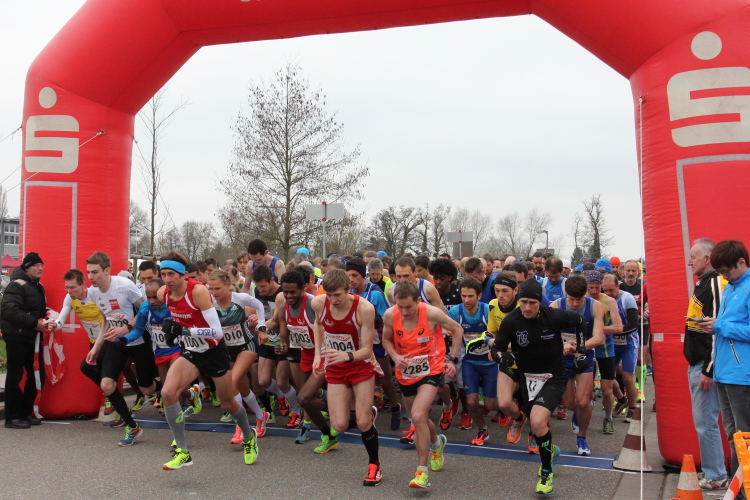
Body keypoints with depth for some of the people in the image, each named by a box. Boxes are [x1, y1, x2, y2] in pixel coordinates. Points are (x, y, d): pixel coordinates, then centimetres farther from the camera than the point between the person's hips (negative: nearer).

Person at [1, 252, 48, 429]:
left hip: (33, 338, 9)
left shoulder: (38, 287, 16)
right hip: (17, 337, -8)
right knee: (15, 376, -2)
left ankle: (26, 412, 21)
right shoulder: (17, 285, -12)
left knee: (37, 375, 9)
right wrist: (35, 323, -24)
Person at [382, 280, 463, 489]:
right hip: (406, 374, 4)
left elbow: (457, 330, -4)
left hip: (431, 371, -4)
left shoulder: (431, 313, -21)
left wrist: (453, 359, -7)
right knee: (419, 419, 19)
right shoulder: (390, 315, -15)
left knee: (418, 416, -24)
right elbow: (386, 340, 4)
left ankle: (422, 471, -9)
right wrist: (395, 357, -15)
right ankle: (436, 442, 55)